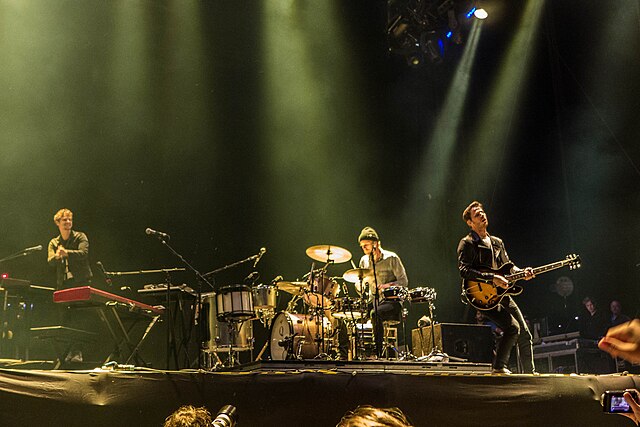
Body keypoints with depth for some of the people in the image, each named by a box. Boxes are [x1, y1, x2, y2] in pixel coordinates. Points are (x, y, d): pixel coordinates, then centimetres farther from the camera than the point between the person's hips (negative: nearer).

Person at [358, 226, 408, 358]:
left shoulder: (391, 258, -6)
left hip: (391, 300, -5)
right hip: (373, 300, 5)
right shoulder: (364, 261, 10)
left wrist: (388, 285, -23)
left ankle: (378, 352, -28)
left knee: (375, 314, -34)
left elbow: (404, 281, -7)